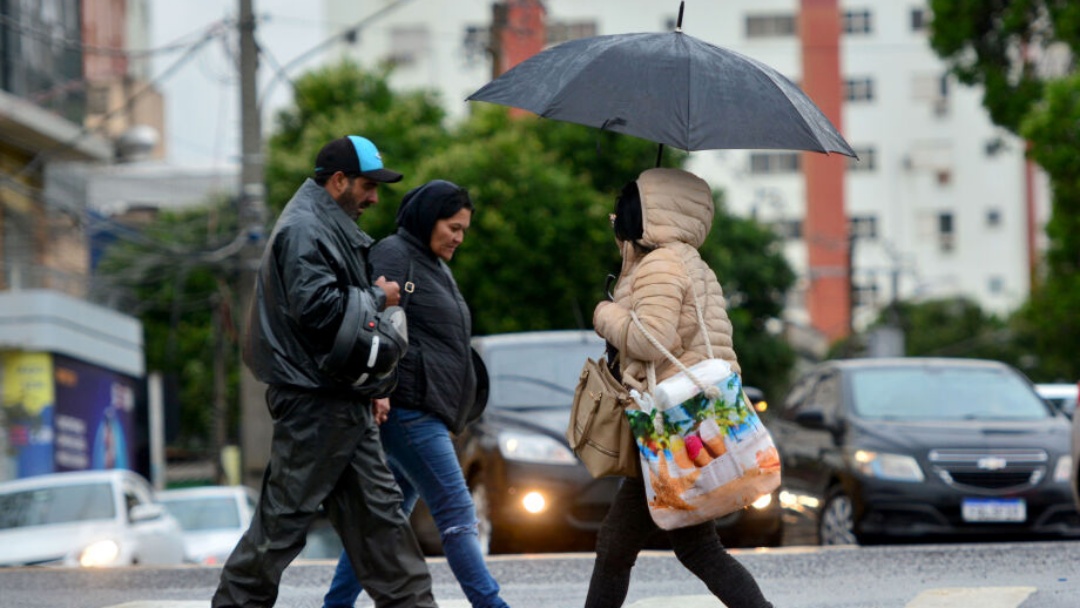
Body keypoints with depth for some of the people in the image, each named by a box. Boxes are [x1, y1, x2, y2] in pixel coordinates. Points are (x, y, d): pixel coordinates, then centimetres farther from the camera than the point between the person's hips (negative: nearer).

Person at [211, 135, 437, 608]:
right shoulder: (304, 230, -14)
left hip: (344, 401, 10)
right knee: (286, 512, -5)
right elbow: (315, 306, -25)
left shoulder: (331, 227, 19)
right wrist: (376, 299, -11)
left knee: (378, 507, 10)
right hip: (313, 399, -10)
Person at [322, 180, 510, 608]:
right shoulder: (394, 255, -8)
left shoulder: (435, 265, 22)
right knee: (456, 513, -11)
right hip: (407, 411, -10)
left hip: (429, 415, 10)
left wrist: (465, 404, 23)